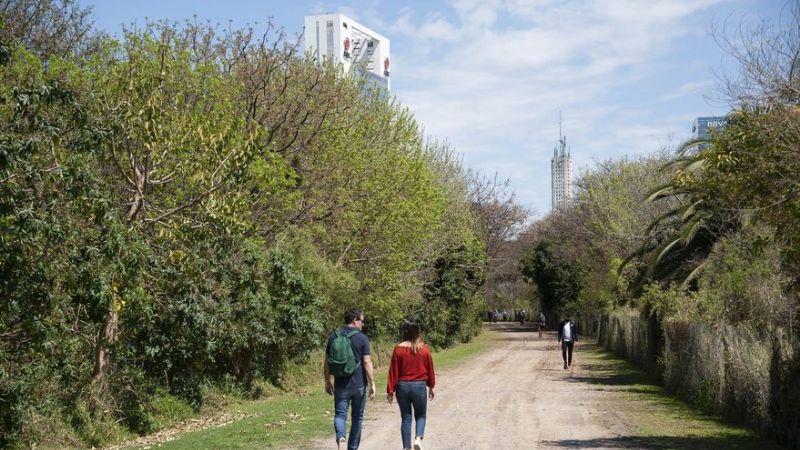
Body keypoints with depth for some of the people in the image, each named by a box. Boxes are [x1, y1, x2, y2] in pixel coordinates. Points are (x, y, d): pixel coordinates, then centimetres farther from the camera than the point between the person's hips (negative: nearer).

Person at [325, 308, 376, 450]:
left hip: (340, 385, 2)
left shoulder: (333, 336, 4)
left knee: (340, 414, 4)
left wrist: (327, 382, 16)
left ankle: (340, 438, -24)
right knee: (357, 417, 12)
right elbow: (367, 362, -12)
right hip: (359, 384, -2)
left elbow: (327, 361, 7)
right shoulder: (362, 338, -8)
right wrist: (372, 384, -8)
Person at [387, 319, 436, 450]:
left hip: (402, 386, 0)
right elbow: (430, 369, 5)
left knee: (405, 418, 10)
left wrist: (390, 390, 3)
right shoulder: (424, 349, -4)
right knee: (420, 416, 15)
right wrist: (431, 387, 19)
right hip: (420, 386, 0)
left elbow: (393, 371, -3)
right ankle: (418, 438, -10)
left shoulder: (399, 349, -6)